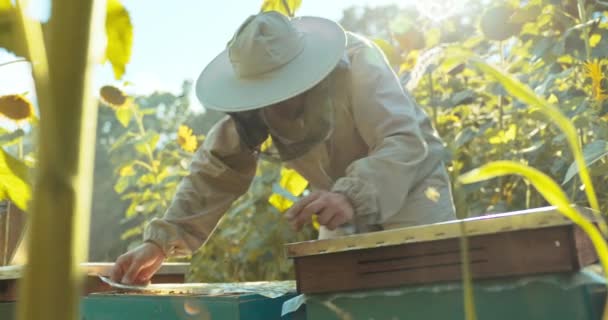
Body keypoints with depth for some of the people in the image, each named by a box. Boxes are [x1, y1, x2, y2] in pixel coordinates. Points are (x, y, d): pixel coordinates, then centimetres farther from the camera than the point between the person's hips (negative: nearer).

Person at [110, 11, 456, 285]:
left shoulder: (356, 62, -30)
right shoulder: (255, 98, -15)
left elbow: (406, 144, -39)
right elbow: (217, 170, -15)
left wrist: (351, 196, -58)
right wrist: (162, 240, -26)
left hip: (411, 184, -4)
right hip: (349, 202, 4)